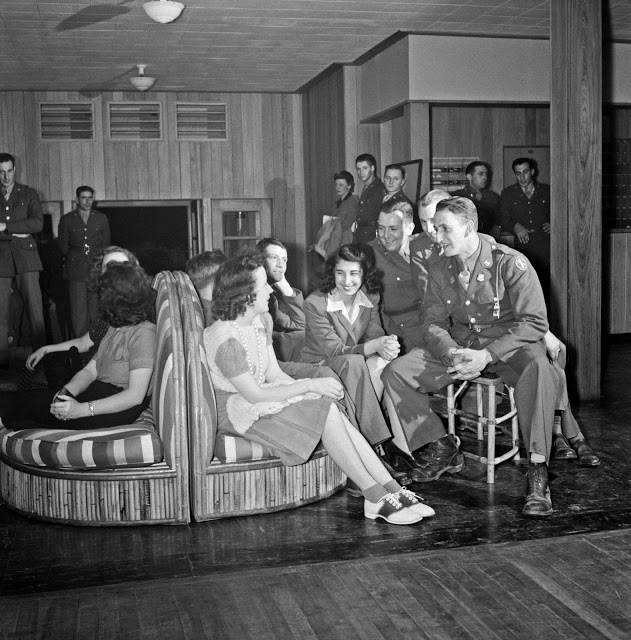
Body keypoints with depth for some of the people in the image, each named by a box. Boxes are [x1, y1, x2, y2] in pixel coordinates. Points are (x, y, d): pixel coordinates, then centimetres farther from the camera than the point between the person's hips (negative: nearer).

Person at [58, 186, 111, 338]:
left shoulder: (101, 218, 13)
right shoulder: (67, 220, 9)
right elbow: (63, 247, 10)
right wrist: (78, 255, 5)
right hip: (76, 271, -1)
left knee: (96, 308, -3)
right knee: (78, 310, -6)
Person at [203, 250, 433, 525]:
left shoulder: (262, 321, 5)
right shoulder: (225, 340, -24)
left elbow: (274, 374, 7)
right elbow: (254, 395, -23)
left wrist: (307, 388, -11)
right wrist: (310, 387, -20)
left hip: (258, 396, 8)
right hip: (234, 410, -8)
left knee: (331, 408, -16)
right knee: (327, 411, -22)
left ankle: (392, 489, -17)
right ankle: (375, 497, -16)